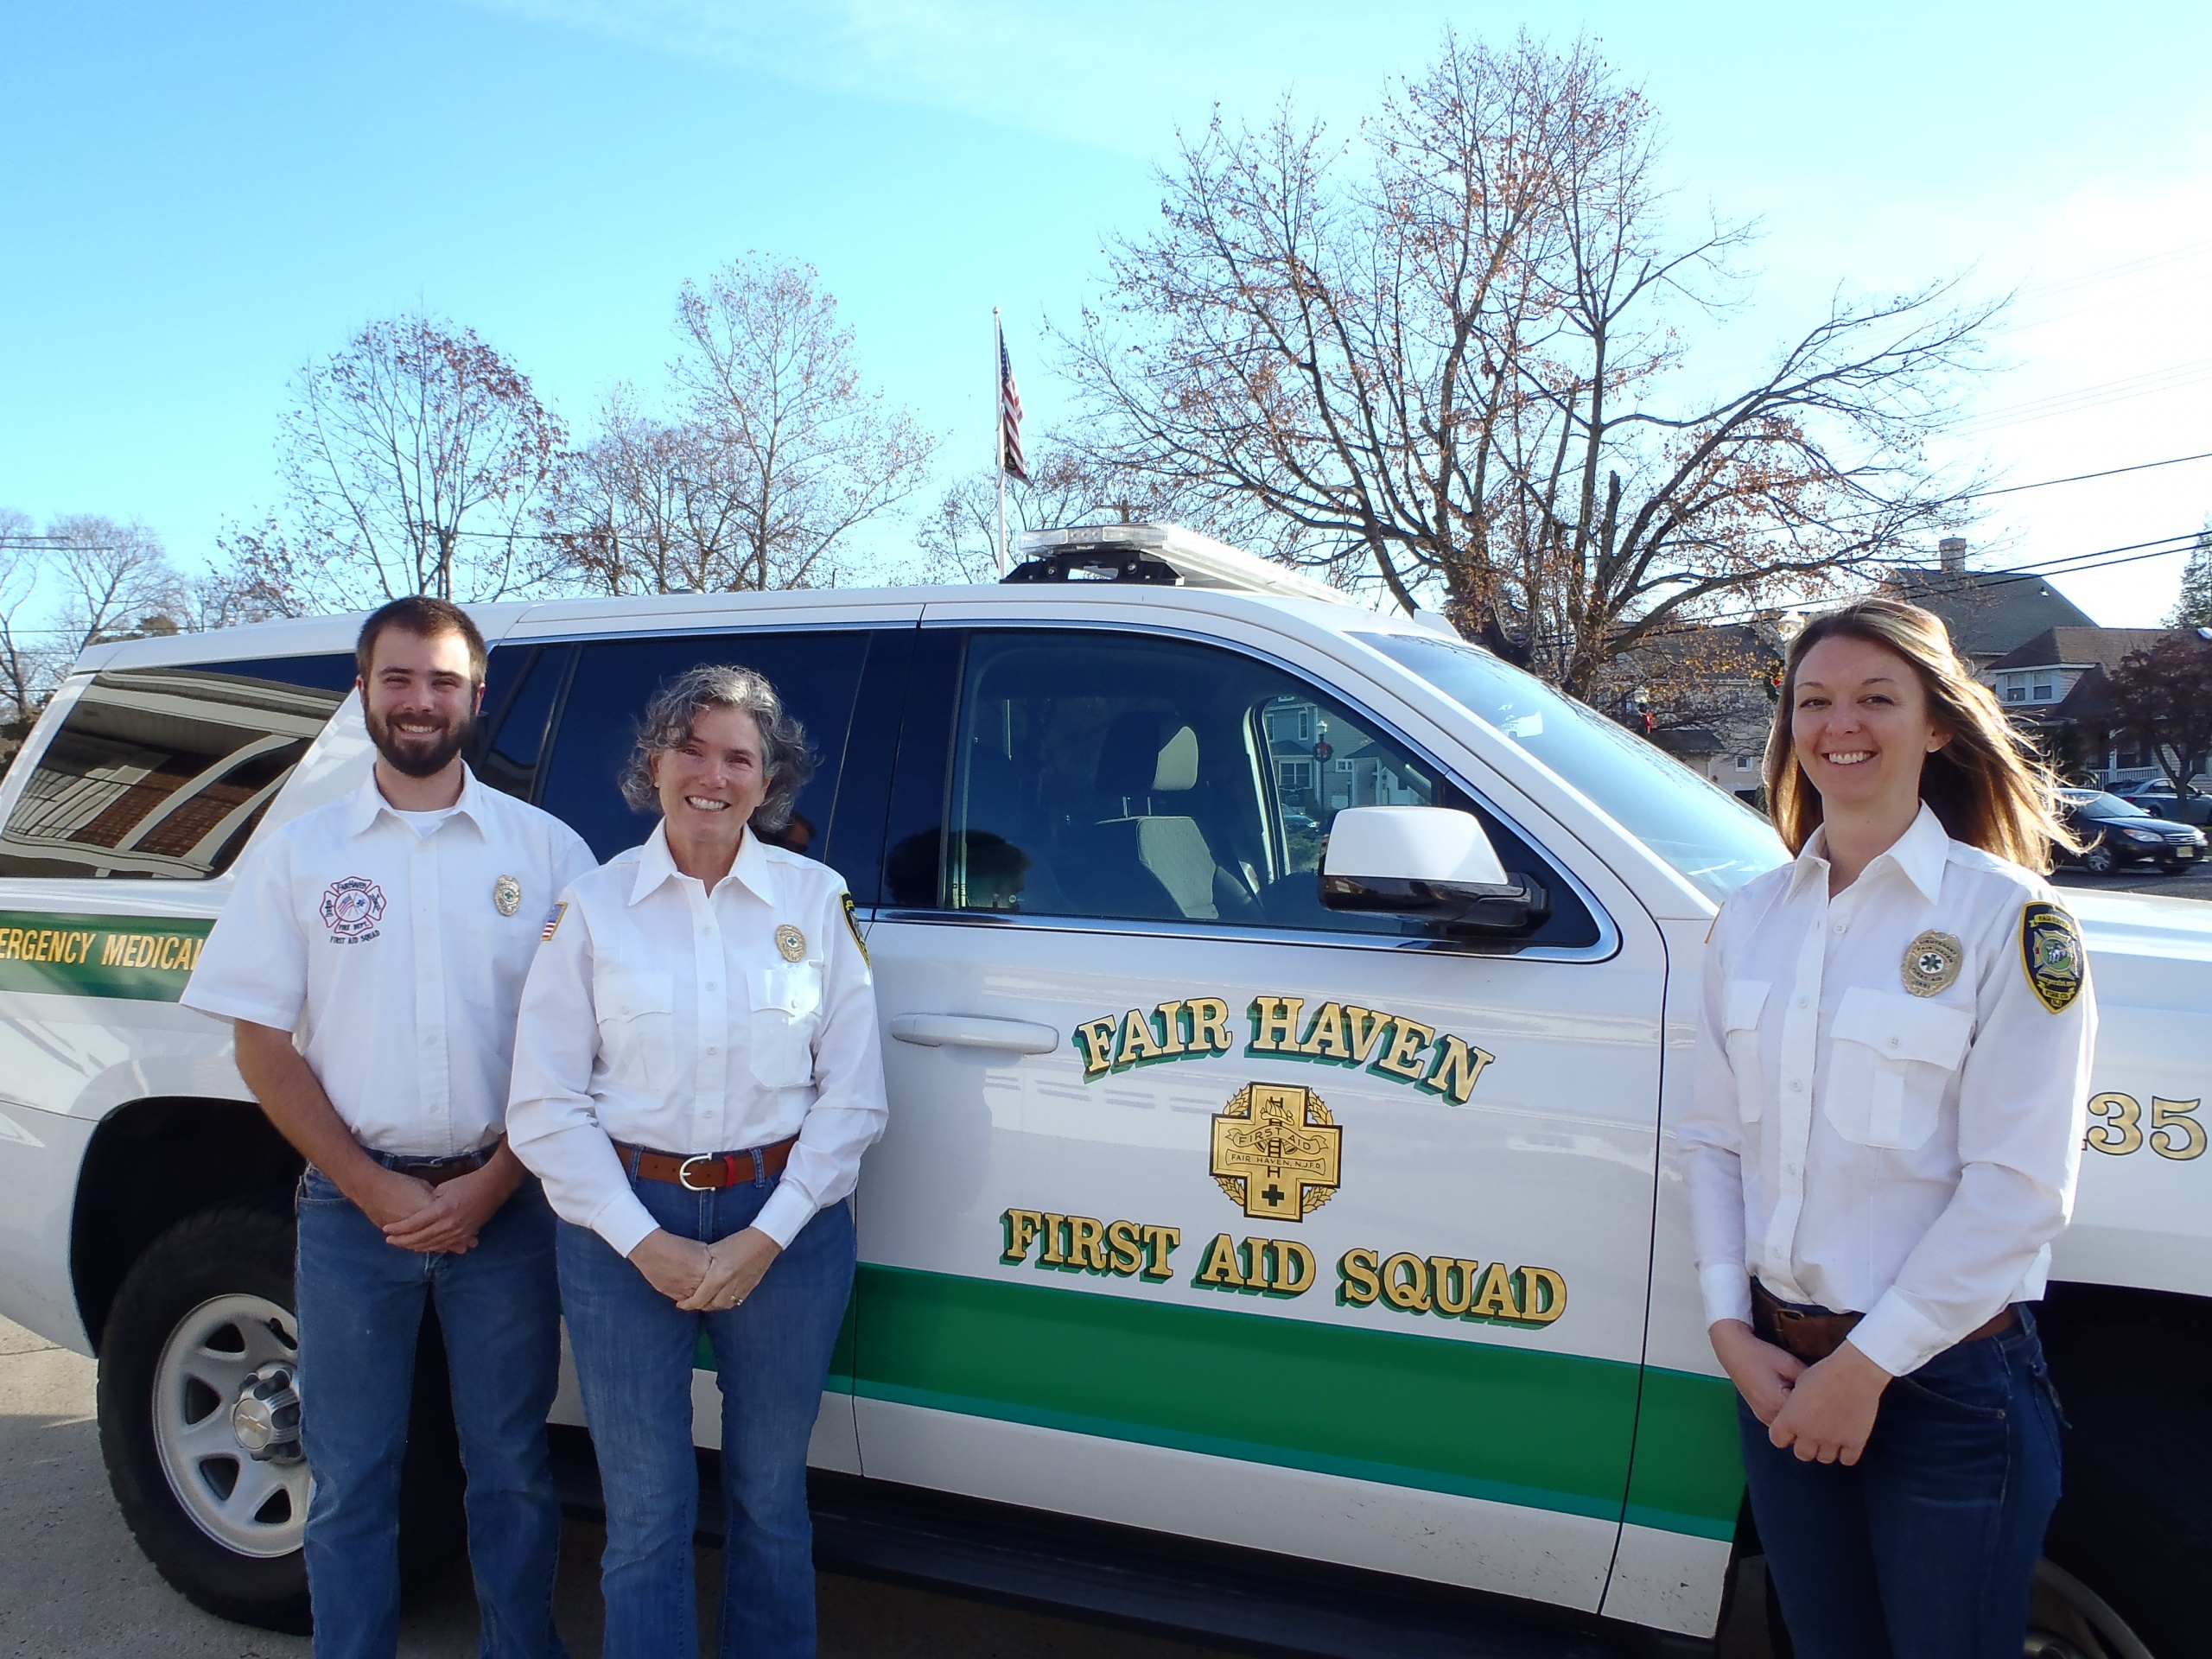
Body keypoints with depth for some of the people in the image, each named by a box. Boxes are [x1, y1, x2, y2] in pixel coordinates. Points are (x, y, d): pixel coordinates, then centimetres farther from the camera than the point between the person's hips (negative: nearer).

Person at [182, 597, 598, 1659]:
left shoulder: (545, 850, 2)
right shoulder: (298, 853, 4)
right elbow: (263, 1046, 2)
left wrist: (485, 1189, -8)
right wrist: (376, 1191, -7)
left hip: (503, 1204, 0)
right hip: (353, 1208, 1)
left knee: (511, 1470, 10)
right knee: (350, 1479, 10)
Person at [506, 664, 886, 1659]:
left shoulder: (815, 900, 0)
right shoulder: (594, 907, -1)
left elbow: (853, 1094, -1)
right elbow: (544, 1106, -3)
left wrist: (764, 1238, -9)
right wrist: (647, 1244, -11)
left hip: (784, 1222, 1)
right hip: (626, 1224, 0)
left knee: (770, 1497, 15)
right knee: (646, 1511, 9)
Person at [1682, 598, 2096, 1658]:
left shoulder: (2008, 916, -11)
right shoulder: (1750, 919, 4)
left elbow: (2018, 1186, -15)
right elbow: (1713, 1138, 5)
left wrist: (1869, 1364, -15)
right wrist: (1731, 1328, -4)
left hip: (1948, 1379, -4)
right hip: (1779, 1366, 4)